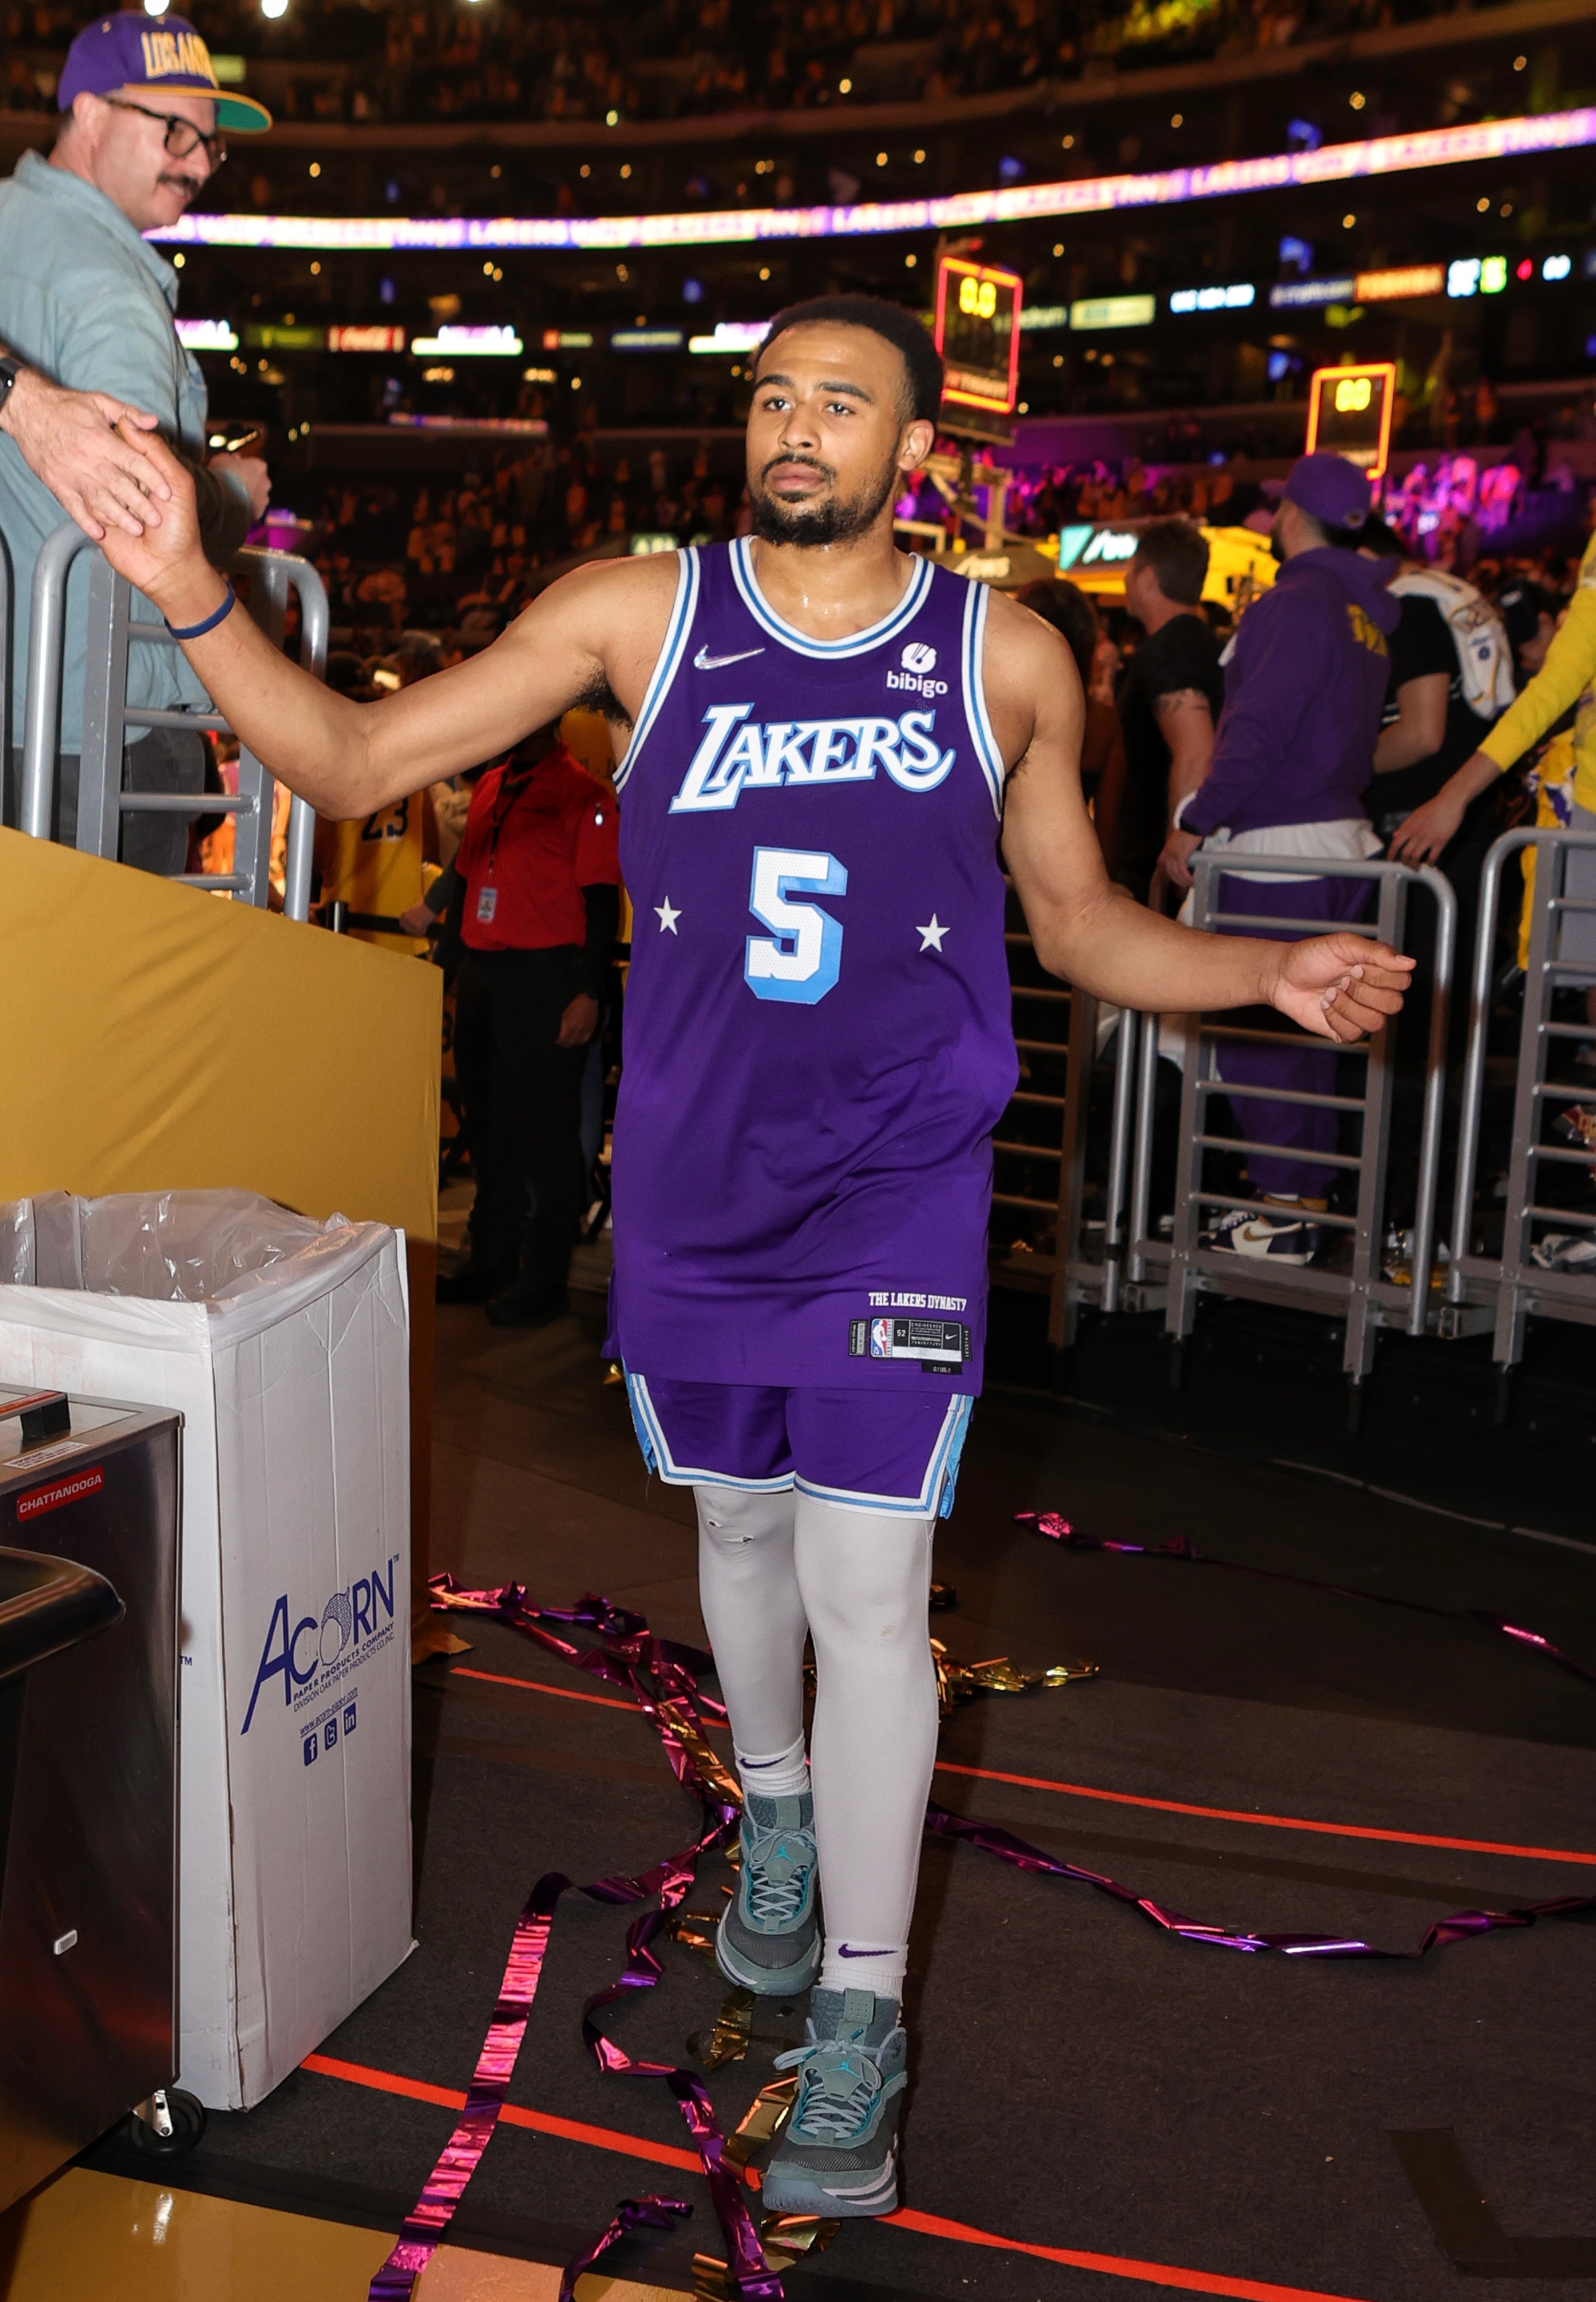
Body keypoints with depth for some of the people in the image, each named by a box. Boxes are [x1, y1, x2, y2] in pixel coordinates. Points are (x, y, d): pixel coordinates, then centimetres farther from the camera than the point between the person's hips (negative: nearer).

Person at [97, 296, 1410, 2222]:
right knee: (742, 1521, 19)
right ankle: (778, 1815, 47)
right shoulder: (638, 614, -2)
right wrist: (193, 598, -18)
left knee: (868, 1592, -4)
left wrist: (1275, 972, -6)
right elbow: (353, 764, -3)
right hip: (693, 1187, 2)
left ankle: (858, 2019, 12)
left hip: (898, 1194, -2)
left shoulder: (1006, 659, -1)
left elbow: (1079, 923, 10)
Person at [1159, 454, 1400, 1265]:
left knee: (1253, 1031, -3)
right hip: (1342, 834, 9)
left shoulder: (1294, 604, -15)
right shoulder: (1368, 611, 13)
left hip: (1277, 848, -9)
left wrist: (1194, 823, -15)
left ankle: (1287, 1212, 1)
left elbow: (1257, 733, -21)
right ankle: (1307, 1197, 23)